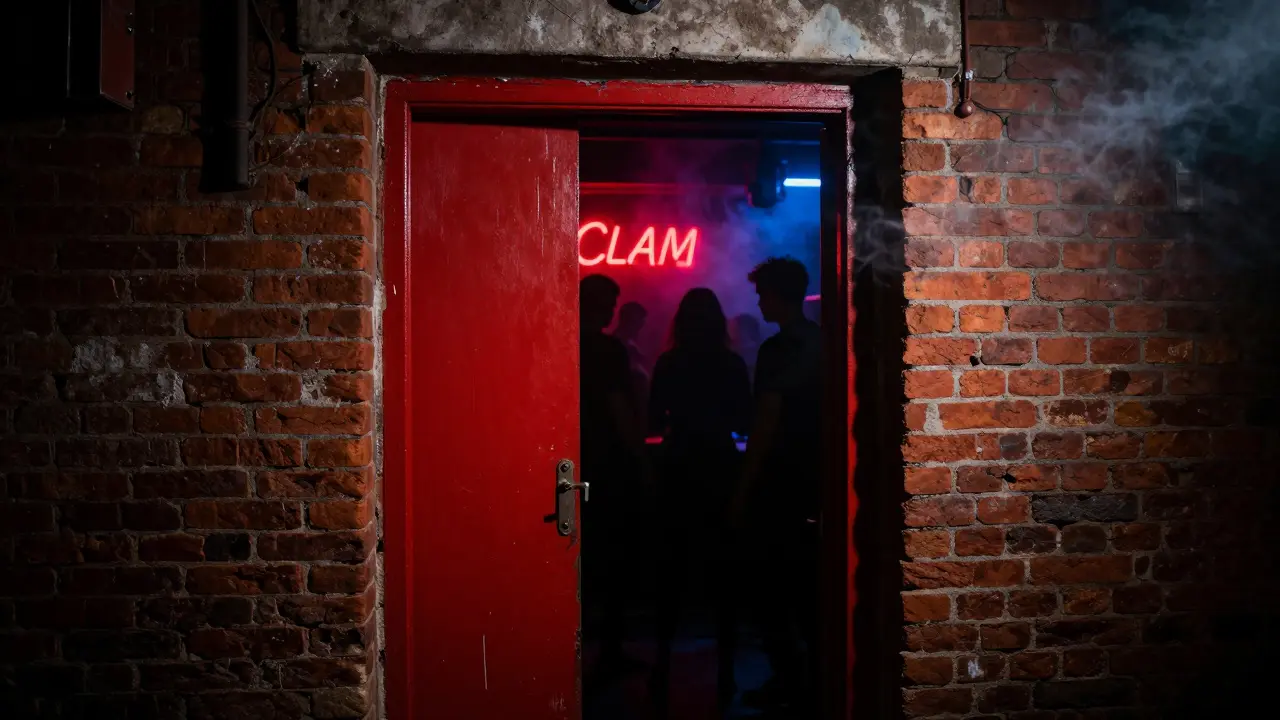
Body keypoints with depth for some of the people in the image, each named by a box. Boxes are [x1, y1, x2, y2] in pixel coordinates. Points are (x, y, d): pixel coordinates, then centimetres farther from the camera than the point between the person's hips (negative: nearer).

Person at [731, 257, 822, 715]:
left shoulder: (777, 350, -16)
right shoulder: (824, 345, 8)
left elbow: (765, 427, -19)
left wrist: (743, 491, -15)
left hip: (779, 485, -8)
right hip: (815, 482, 8)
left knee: (774, 589, 2)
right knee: (809, 586, 15)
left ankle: (789, 683, 5)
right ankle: (817, 680, 21)